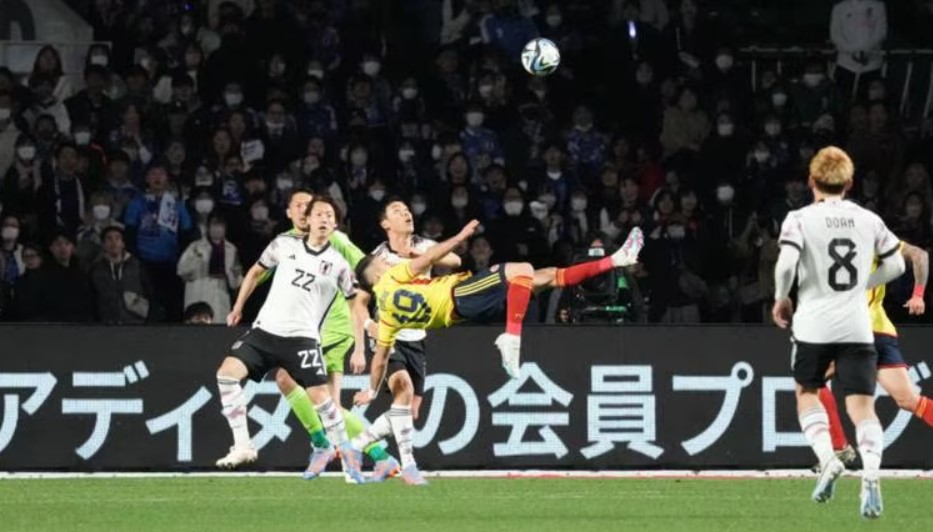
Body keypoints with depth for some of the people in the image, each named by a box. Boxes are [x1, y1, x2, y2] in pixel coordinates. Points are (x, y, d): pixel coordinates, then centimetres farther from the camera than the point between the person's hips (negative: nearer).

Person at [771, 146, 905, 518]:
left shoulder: (800, 219, -4)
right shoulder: (868, 220, 7)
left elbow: (786, 264, -16)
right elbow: (895, 265, 15)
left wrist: (781, 299, 2)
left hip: (814, 324, -2)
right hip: (857, 327, 2)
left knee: (807, 393, 21)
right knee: (862, 407, -2)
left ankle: (828, 459, 0)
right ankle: (871, 473, -25)